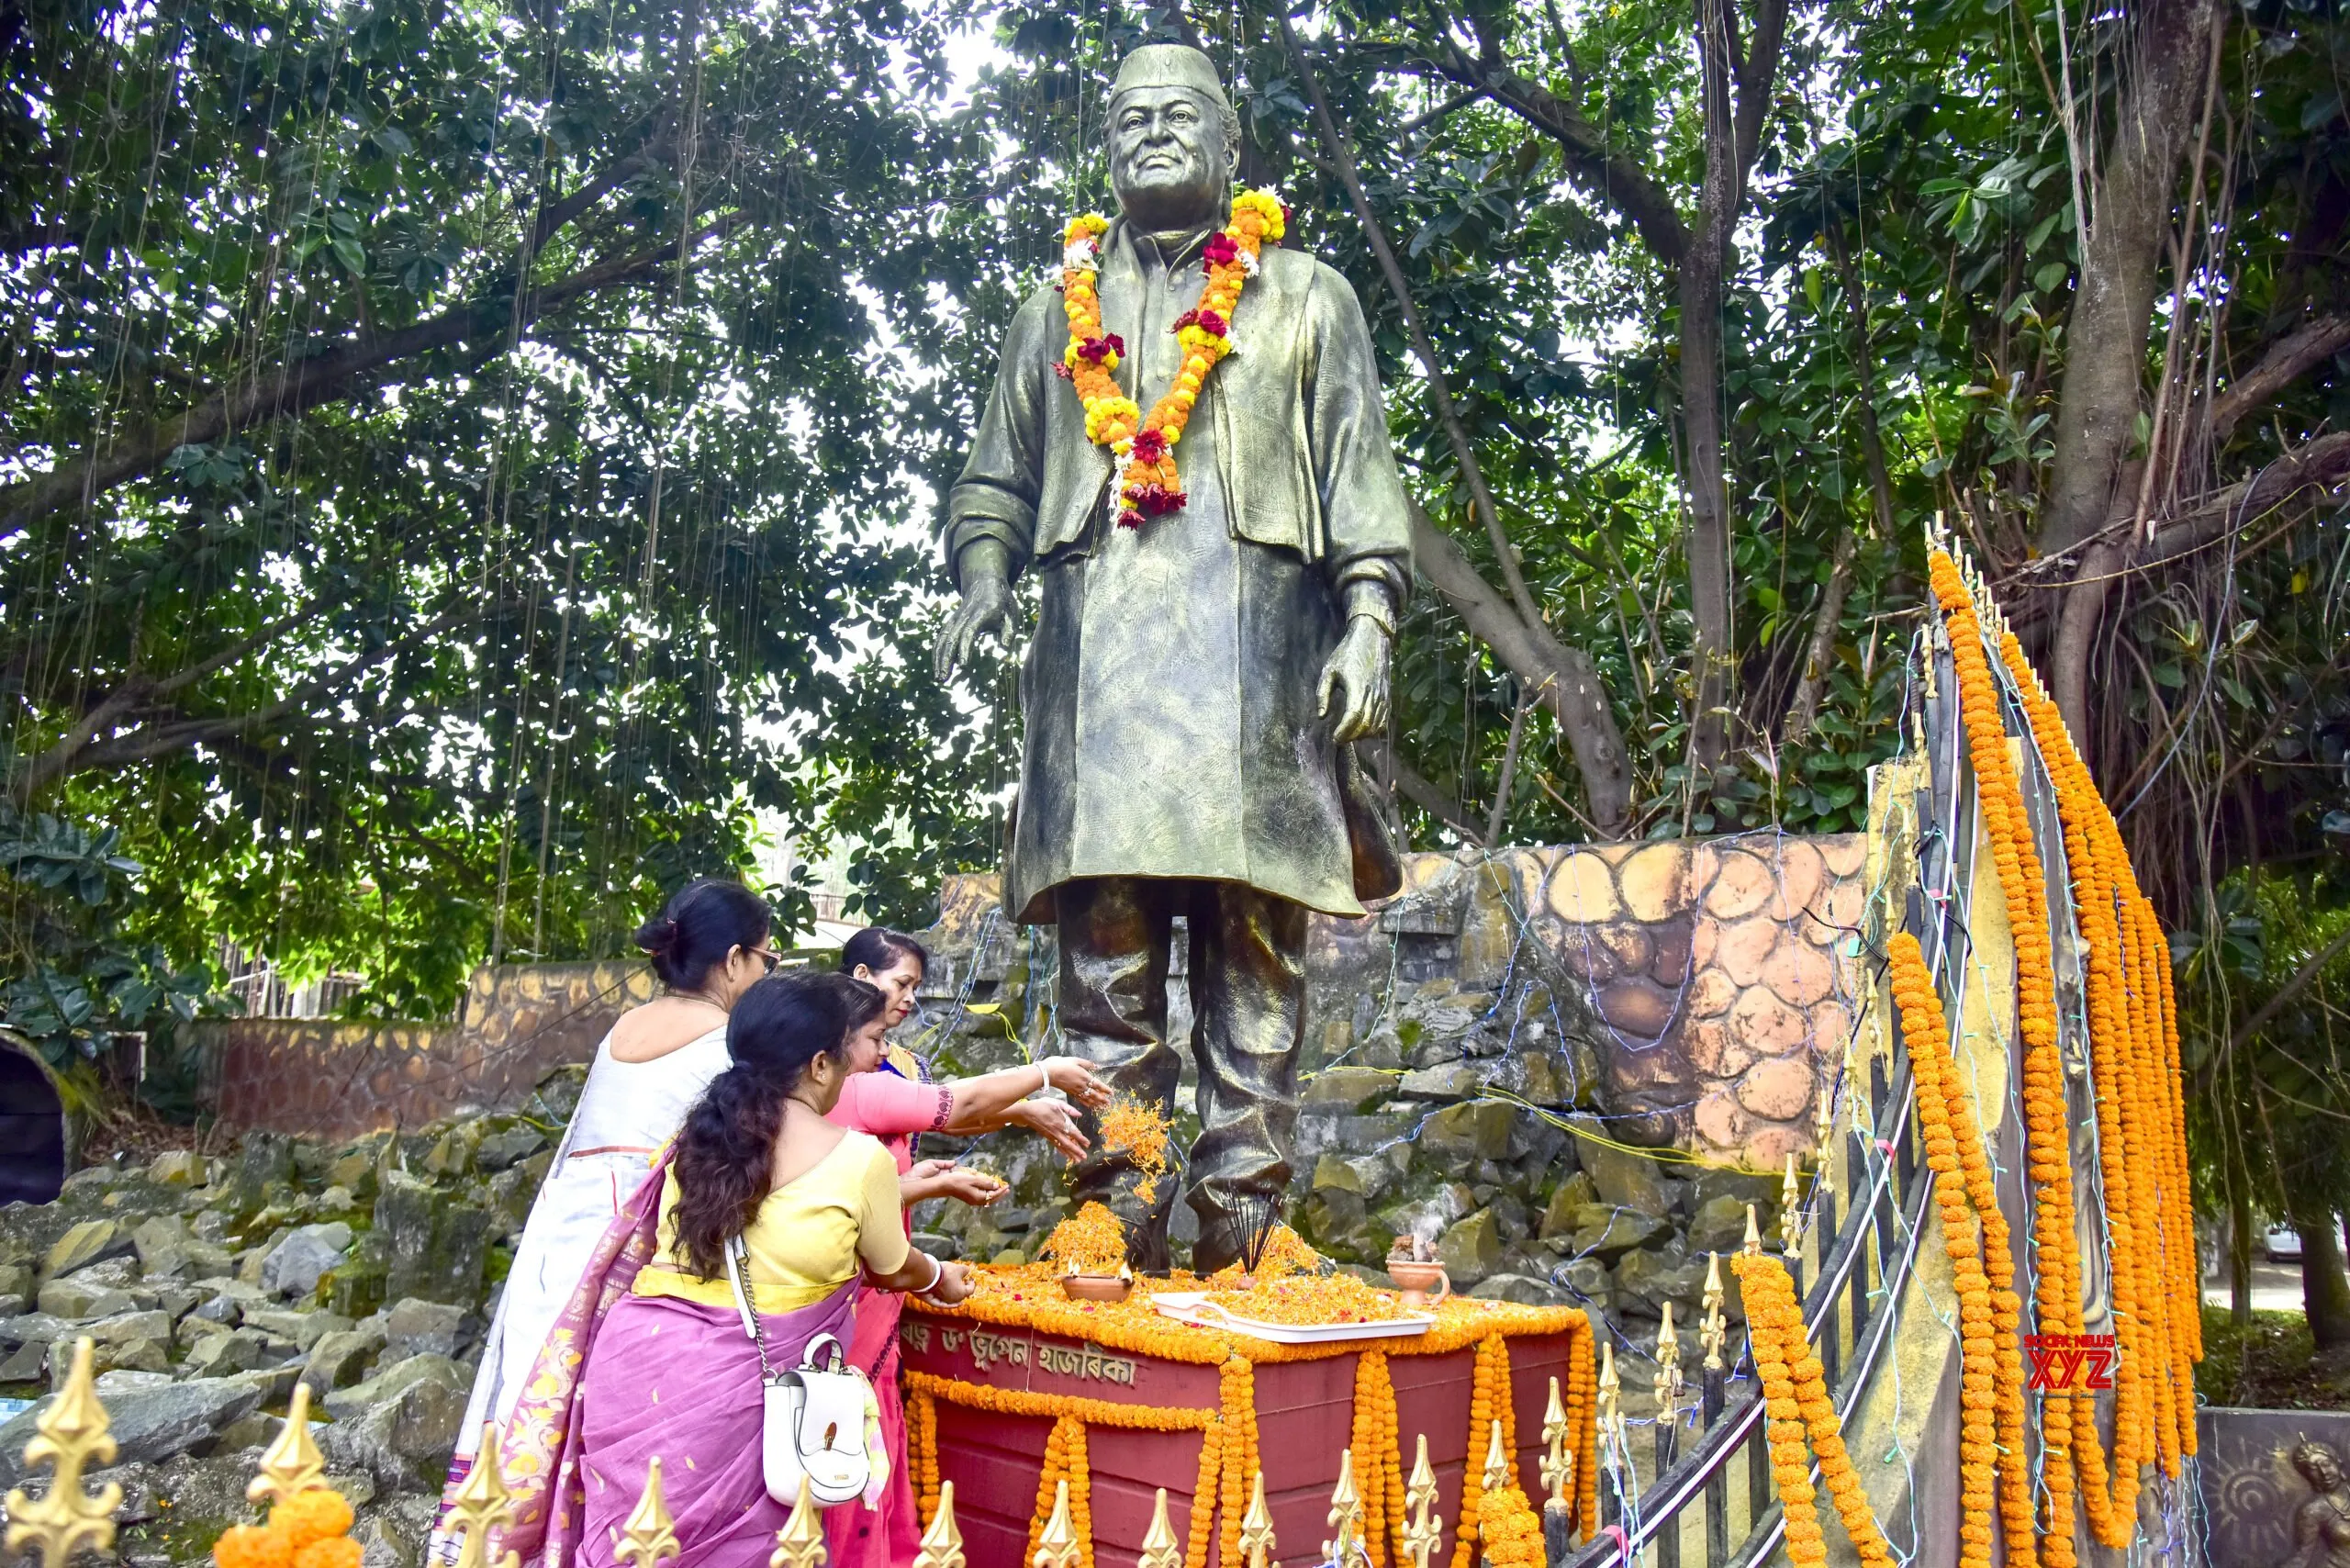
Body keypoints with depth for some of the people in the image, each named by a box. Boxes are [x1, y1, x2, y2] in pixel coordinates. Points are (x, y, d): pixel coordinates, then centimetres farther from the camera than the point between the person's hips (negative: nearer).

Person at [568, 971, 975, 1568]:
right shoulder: (859, 1157, -9)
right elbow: (892, 1271, 9)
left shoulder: (701, 1129, 7)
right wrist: (940, 1278, 31)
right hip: (727, 1388, -6)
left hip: (633, 1356, 6)